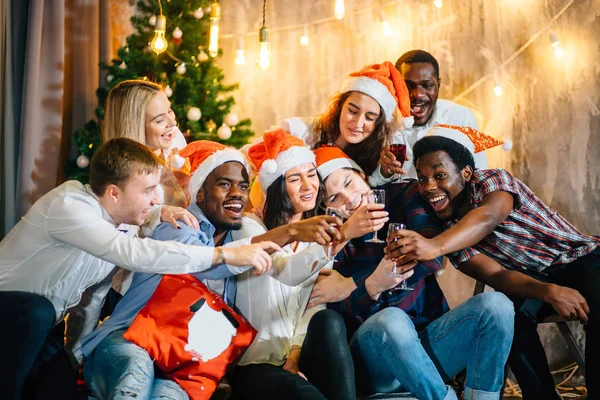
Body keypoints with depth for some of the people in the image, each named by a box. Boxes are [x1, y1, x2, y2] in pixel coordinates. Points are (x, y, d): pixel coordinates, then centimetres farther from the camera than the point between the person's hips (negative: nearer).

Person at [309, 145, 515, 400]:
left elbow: (432, 255, -15)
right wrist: (372, 286, -33)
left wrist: (350, 286, -15)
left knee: (496, 304, -22)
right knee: (390, 319, -35)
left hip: (430, 340, 2)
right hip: (377, 353, -2)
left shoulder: (404, 195, 3)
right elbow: (346, 315, -10)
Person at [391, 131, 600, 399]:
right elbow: (495, 275, -18)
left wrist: (435, 246, -60)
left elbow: (487, 217, -40)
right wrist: (549, 292, -38)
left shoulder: (491, 180, -16)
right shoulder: (451, 231, -5)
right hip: (533, 279, 3)